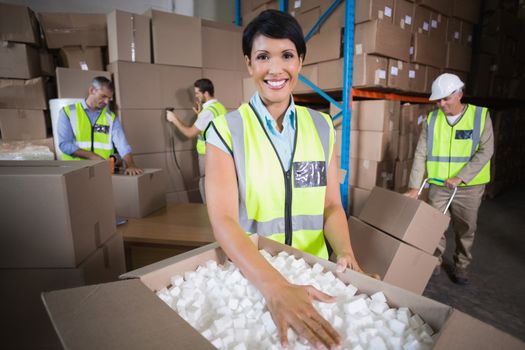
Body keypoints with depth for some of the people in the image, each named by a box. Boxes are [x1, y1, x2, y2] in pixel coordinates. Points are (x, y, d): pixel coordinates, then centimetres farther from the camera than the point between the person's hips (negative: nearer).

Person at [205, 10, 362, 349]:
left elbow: (331, 205, -1)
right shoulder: (225, 130, -14)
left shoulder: (321, 126, -3)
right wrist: (276, 288, -36)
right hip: (250, 277, -2)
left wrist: (346, 255, -19)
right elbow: (223, 219, -23)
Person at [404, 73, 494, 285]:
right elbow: (421, 154, -5)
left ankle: (461, 266, 31)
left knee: (465, 229, 11)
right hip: (438, 185, 1)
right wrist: (414, 187, -11)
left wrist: (460, 177, -21)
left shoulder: (481, 116, -5)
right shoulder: (432, 119, -2)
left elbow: (485, 151, -11)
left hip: (469, 187, -1)